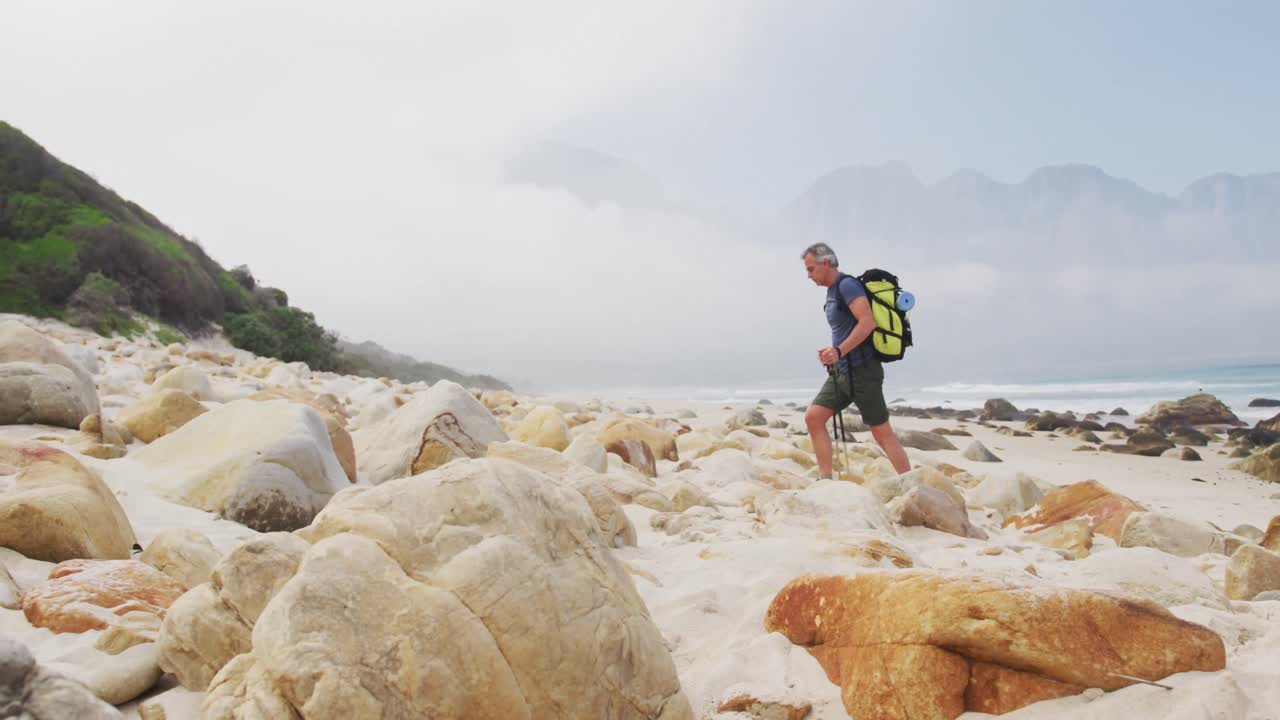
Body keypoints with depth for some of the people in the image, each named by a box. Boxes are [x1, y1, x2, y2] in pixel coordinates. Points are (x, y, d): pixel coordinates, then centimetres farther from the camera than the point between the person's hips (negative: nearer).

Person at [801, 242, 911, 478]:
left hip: (862, 372, -9)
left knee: (882, 433, -5)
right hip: (842, 372, 10)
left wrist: (839, 351, -27)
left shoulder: (847, 285, -13)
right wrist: (833, 351, 10)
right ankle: (825, 481, 3)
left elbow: (868, 322, -25)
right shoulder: (833, 291, 16)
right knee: (813, 417, 1)